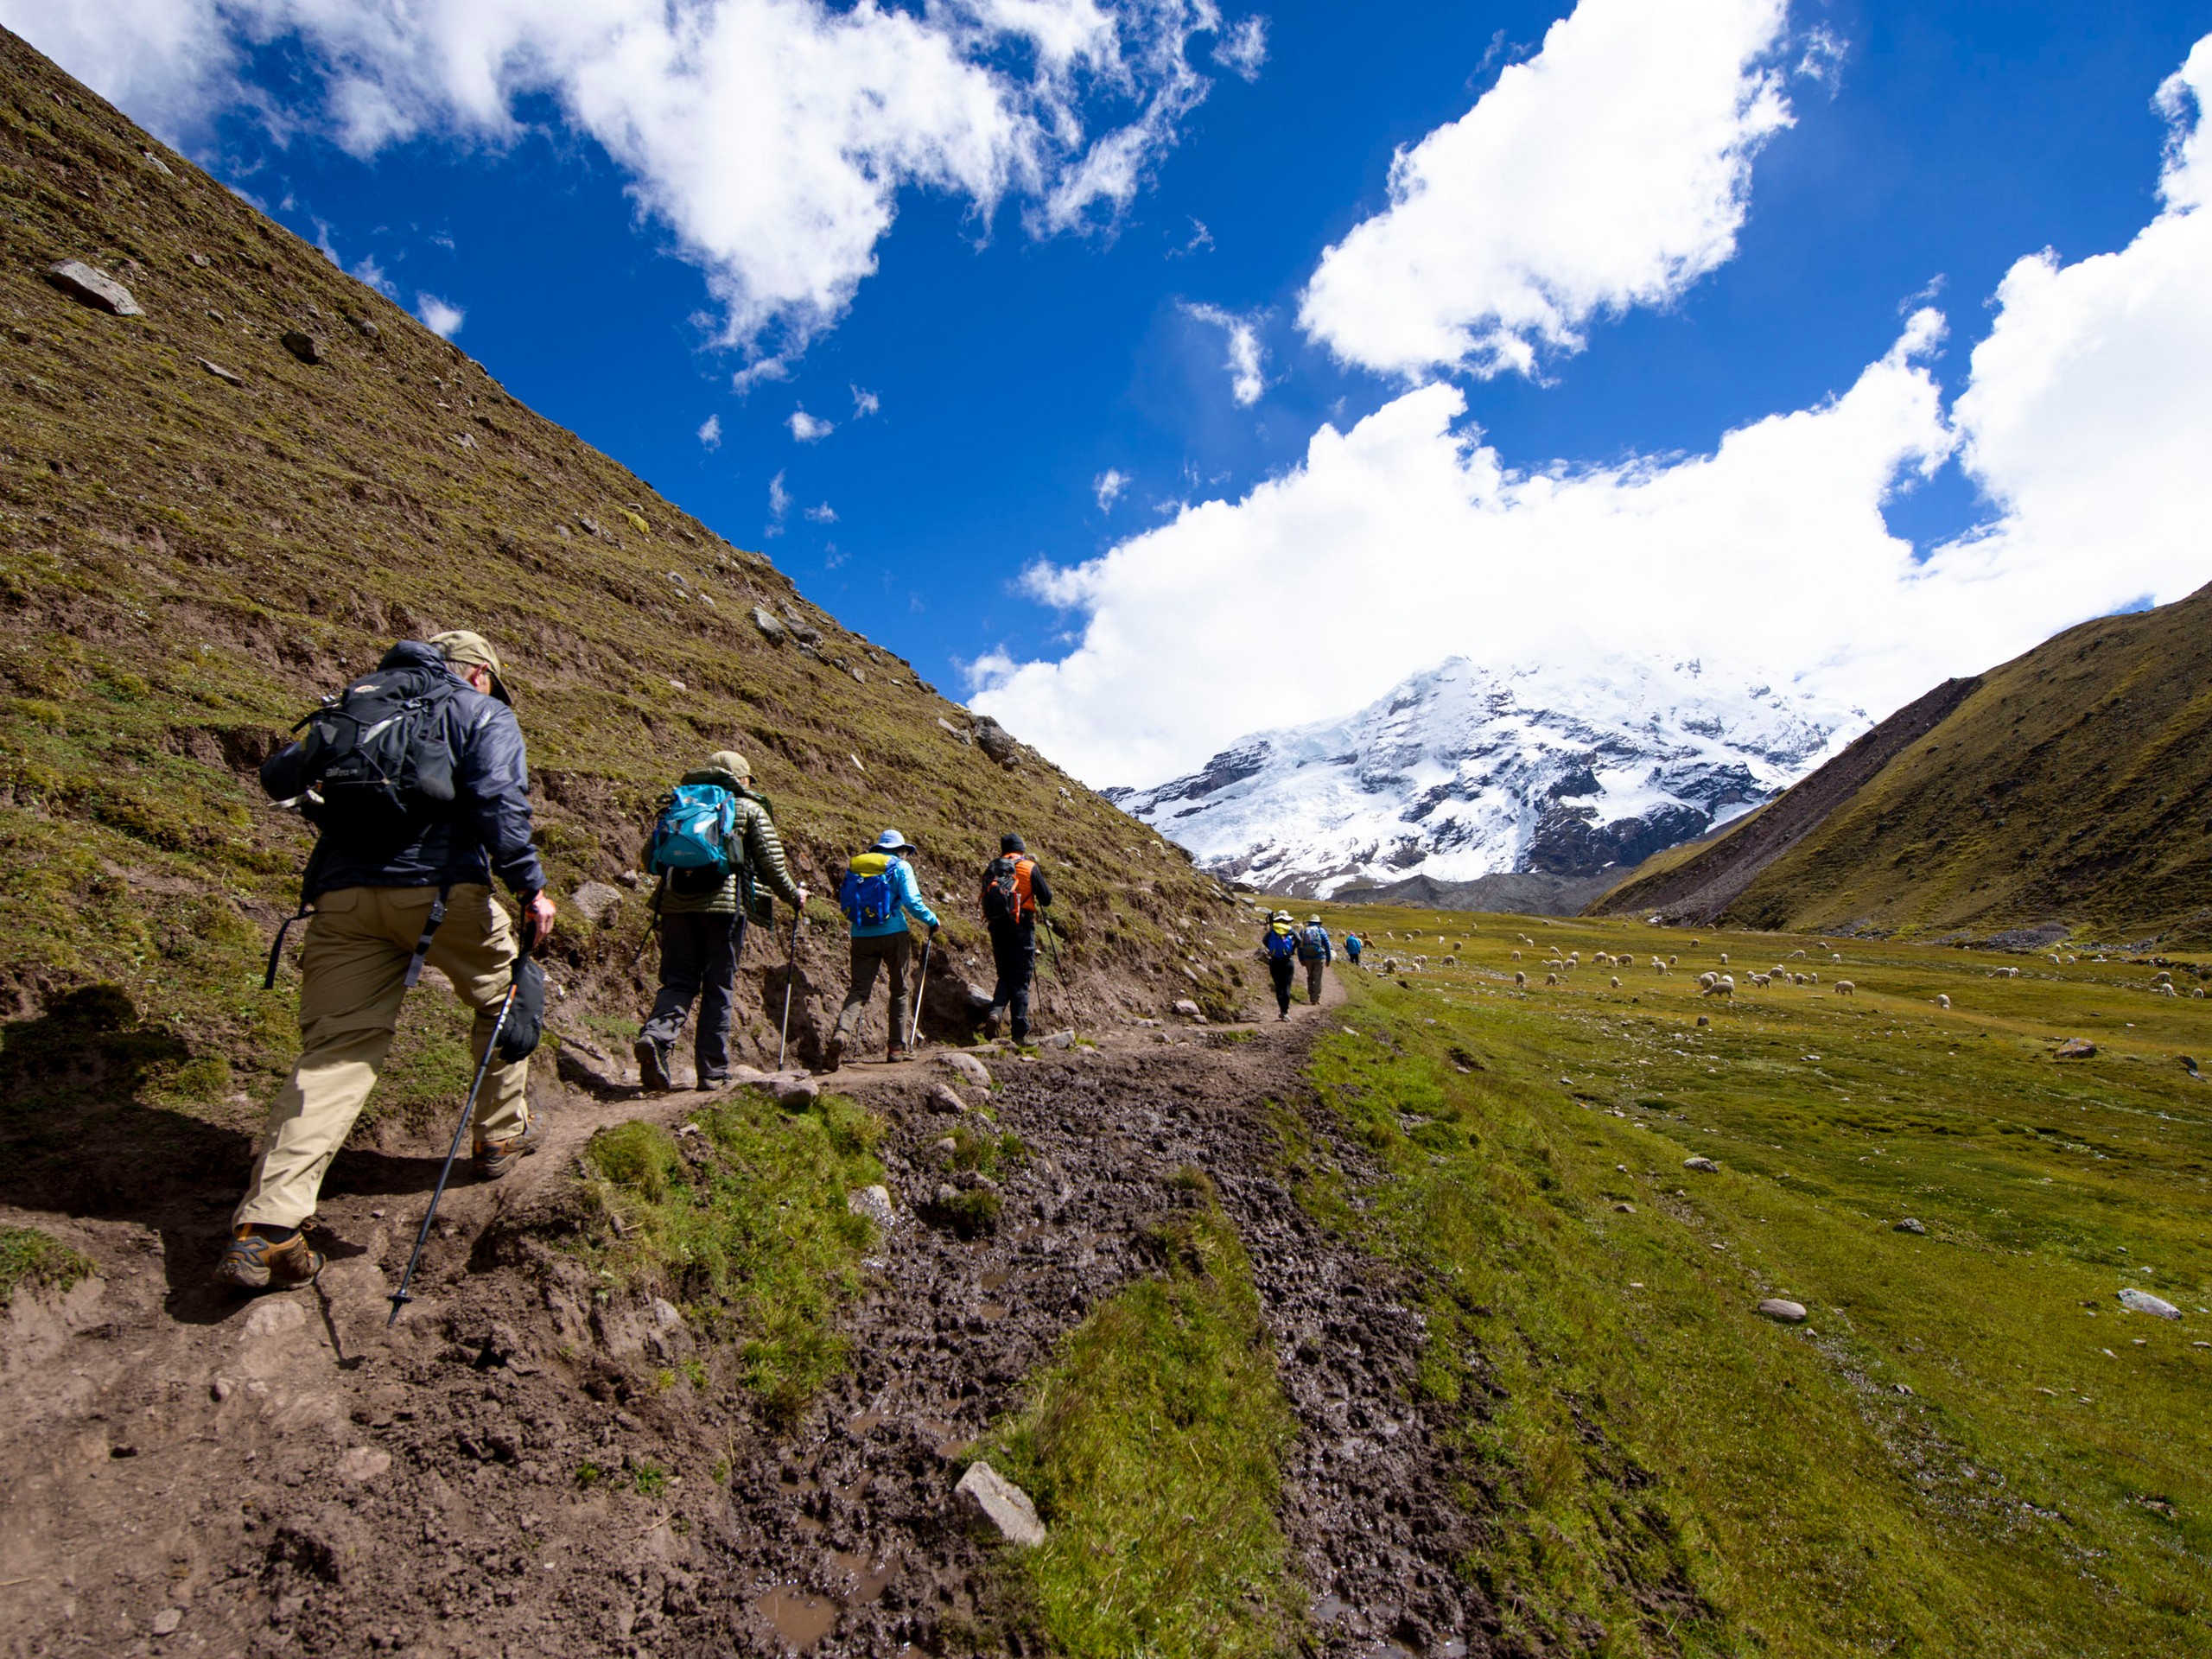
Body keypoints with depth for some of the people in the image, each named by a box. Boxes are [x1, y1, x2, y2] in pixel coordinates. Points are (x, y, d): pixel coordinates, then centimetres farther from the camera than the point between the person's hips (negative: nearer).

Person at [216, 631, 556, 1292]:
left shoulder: (357, 699, 23)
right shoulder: (483, 713, 7)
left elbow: (278, 775, 23)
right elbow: (499, 802, -10)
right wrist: (531, 888, -9)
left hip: (341, 893, 5)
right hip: (439, 887, -4)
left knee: (334, 1049, 2)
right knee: (505, 995, 19)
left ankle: (266, 1225, -8)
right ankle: (502, 1136, 27)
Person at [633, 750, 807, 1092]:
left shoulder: (678, 802, 18)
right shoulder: (750, 808, 9)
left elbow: (648, 856, 15)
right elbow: (773, 864, 5)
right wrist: (794, 896, 21)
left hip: (676, 901, 3)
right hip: (724, 903, -3)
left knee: (677, 981, 10)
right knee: (718, 988, 4)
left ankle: (655, 1036, -17)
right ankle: (712, 1072, 8)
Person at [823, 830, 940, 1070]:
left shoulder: (855, 865, 12)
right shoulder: (901, 867, 0)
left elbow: (844, 902, 13)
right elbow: (912, 902, -10)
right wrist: (932, 920, 6)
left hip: (861, 937, 3)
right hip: (893, 934, -3)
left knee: (858, 990, 2)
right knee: (899, 991, 12)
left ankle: (841, 1034, -23)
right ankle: (896, 1047, 14)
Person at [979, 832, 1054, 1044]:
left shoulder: (991, 868, 8)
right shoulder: (1030, 868, -3)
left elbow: (987, 898, 13)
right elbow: (1046, 899, 0)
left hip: (997, 928, 3)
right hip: (1021, 928, -3)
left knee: (1005, 975, 18)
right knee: (1020, 980, 3)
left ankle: (995, 1011, -7)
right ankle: (1020, 1032, 3)